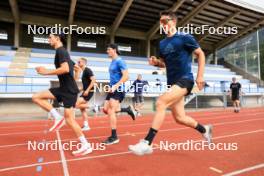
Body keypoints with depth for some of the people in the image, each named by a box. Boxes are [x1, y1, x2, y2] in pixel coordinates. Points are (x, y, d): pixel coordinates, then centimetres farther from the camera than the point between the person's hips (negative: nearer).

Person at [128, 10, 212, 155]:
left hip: (185, 79, -7)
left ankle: (147, 143, -24)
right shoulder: (162, 43, 13)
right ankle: (204, 130, 39)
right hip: (172, 82, 7)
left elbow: (200, 54, 1)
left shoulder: (185, 38, -4)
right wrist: (155, 62, -1)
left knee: (161, 103, -28)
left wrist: (200, 76, -7)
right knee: (179, 118, 11)